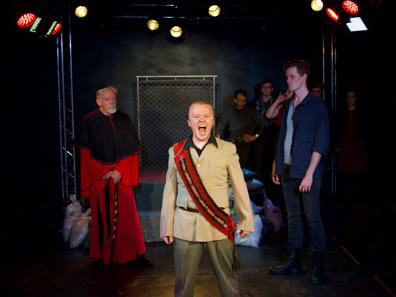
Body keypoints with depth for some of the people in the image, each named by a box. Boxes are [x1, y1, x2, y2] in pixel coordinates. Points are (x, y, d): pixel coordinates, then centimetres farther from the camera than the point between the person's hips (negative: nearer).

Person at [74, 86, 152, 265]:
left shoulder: (124, 120, 7)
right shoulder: (90, 121, -1)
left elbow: (132, 151, 5)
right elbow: (85, 153, -4)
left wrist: (119, 171, -8)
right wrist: (103, 173, -10)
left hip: (122, 177, 2)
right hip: (100, 178, -2)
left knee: (126, 214, 3)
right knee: (103, 216, 2)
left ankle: (135, 253, 8)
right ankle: (104, 255, 13)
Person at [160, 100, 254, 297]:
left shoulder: (227, 150, 3)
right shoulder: (176, 152, 5)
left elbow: (239, 188, 6)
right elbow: (170, 192, 7)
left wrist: (246, 221, 5)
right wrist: (166, 228, 6)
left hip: (219, 225, 0)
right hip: (185, 226, 1)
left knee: (228, 278, 8)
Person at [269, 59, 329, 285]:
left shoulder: (317, 106, -6)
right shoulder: (288, 105, 13)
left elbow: (321, 143, -11)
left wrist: (309, 174, -17)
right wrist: (277, 166, 11)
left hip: (307, 173, -6)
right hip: (288, 171, 6)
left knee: (313, 218, 0)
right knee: (293, 217, 12)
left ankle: (319, 266, 13)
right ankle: (293, 262, 22)